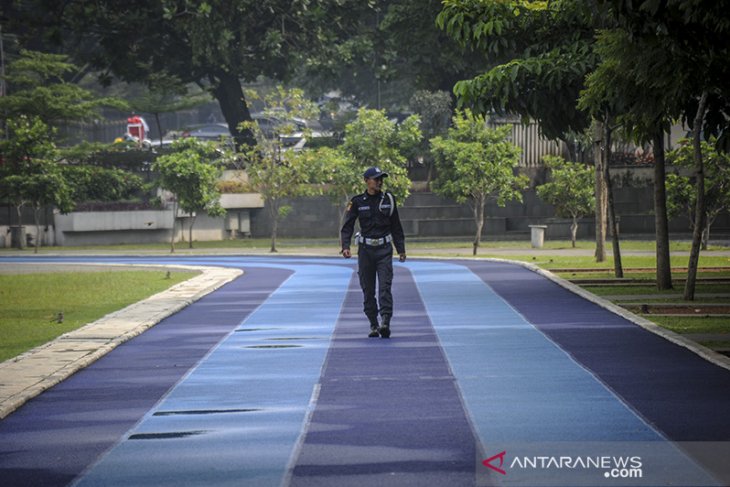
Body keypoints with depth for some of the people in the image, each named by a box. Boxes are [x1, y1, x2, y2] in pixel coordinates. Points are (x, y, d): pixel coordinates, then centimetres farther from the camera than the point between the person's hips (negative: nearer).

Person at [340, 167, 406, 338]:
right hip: (365, 249, 0)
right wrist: (345, 246, -17)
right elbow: (347, 226, -2)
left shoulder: (388, 199, 6)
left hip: (384, 249, 0)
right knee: (368, 290, 4)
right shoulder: (357, 202, 0)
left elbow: (396, 227, 14)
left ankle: (385, 322, -22)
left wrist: (401, 249, 13)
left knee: (385, 287, -13)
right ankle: (373, 325, 13)